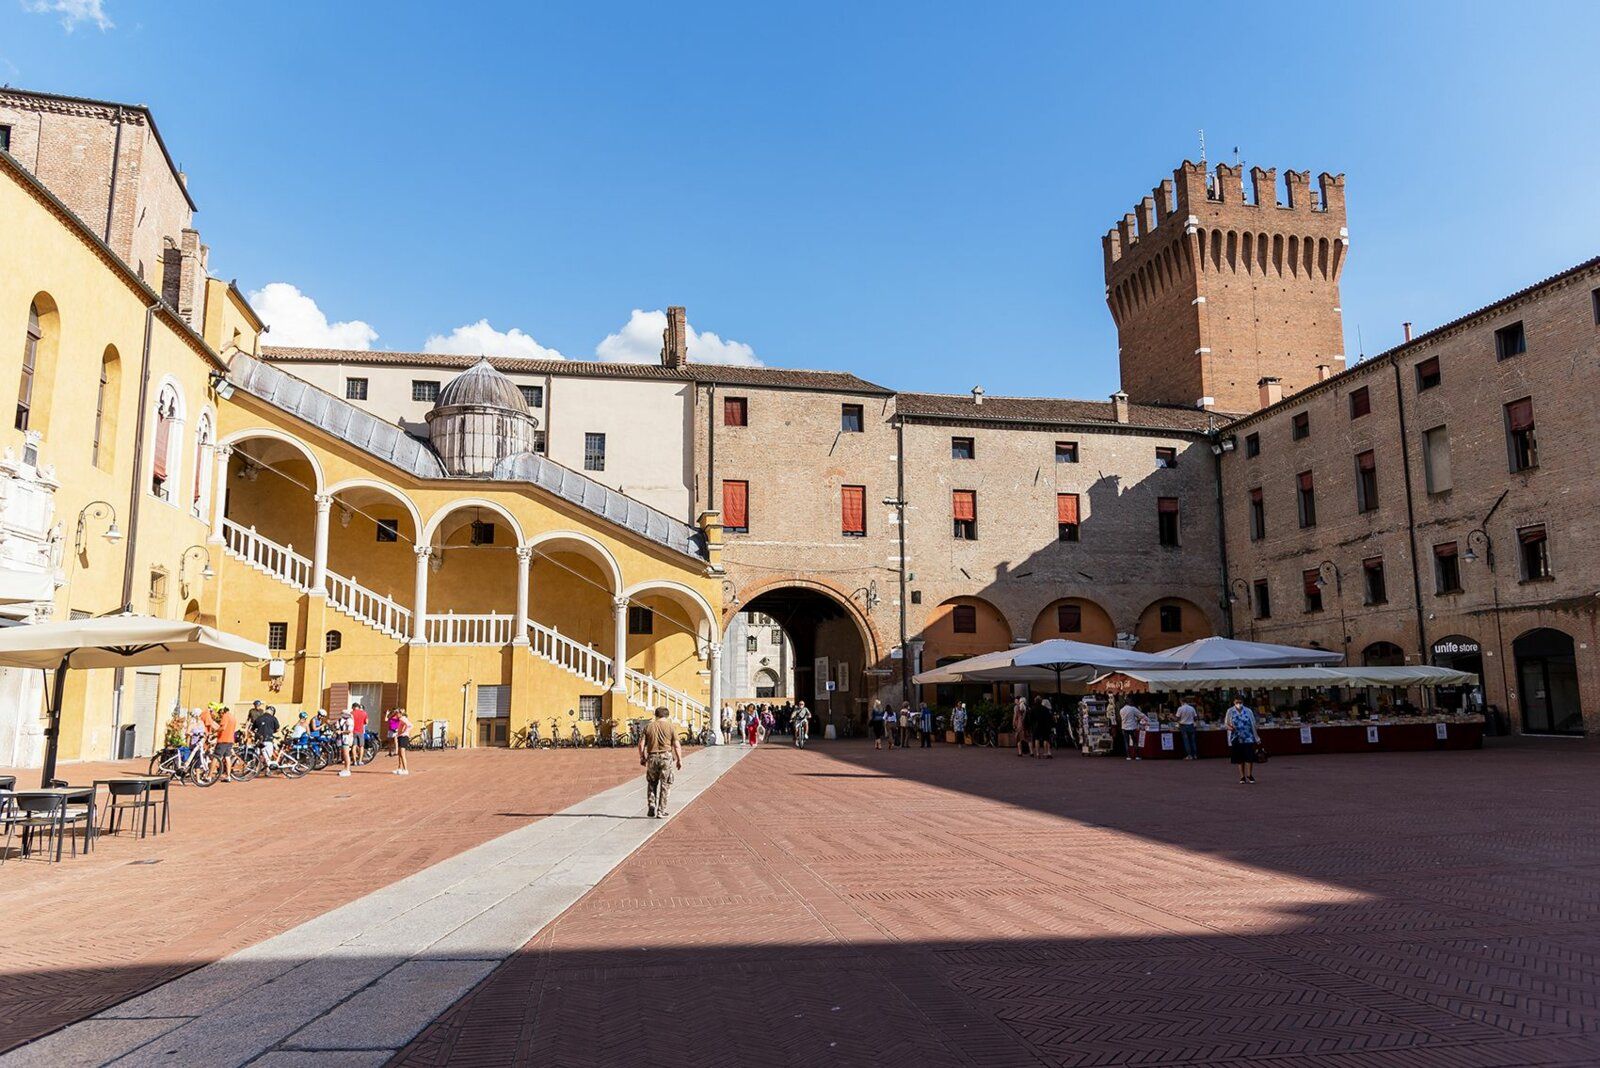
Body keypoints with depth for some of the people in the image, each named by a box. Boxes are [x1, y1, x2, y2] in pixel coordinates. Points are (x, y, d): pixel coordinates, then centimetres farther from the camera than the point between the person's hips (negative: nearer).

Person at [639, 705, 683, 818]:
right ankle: (661, 812, 7)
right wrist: (679, 760, 4)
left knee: (652, 783, 19)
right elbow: (676, 745, -4)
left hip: (652, 757, 2)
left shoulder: (648, 726, 3)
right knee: (664, 786, 6)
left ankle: (651, 805, 4)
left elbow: (641, 744, 1)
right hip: (666, 757, -2)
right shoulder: (670, 727, -1)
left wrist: (642, 758, 13)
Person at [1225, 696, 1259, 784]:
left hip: (1248, 738, -1)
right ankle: (1242, 776, 15)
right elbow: (1227, 724, 8)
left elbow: (1253, 724, 9)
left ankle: (1249, 775, 8)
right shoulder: (1230, 712, 4)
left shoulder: (1248, 711, 3)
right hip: (1236, 739, 1)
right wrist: (1229, 727, -16)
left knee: (1250, 757, -8)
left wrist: (1256, 737, 10)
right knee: (1240, 759, 5)